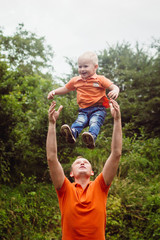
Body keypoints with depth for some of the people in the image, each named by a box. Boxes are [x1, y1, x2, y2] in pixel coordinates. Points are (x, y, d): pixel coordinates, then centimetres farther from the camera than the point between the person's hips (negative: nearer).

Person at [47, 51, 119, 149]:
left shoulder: (100, 79, 4)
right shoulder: (75, 80, 16)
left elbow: (114, 87, -1)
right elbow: (65, 89, 29)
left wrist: (115, 91, -26)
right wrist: (54, 92, 12)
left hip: (98, 109, -3)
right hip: (83, 110, 3)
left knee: (94, 122, -31)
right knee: (79, 121, -26)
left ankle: (92, 137, -58)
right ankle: (72, 134, -54)